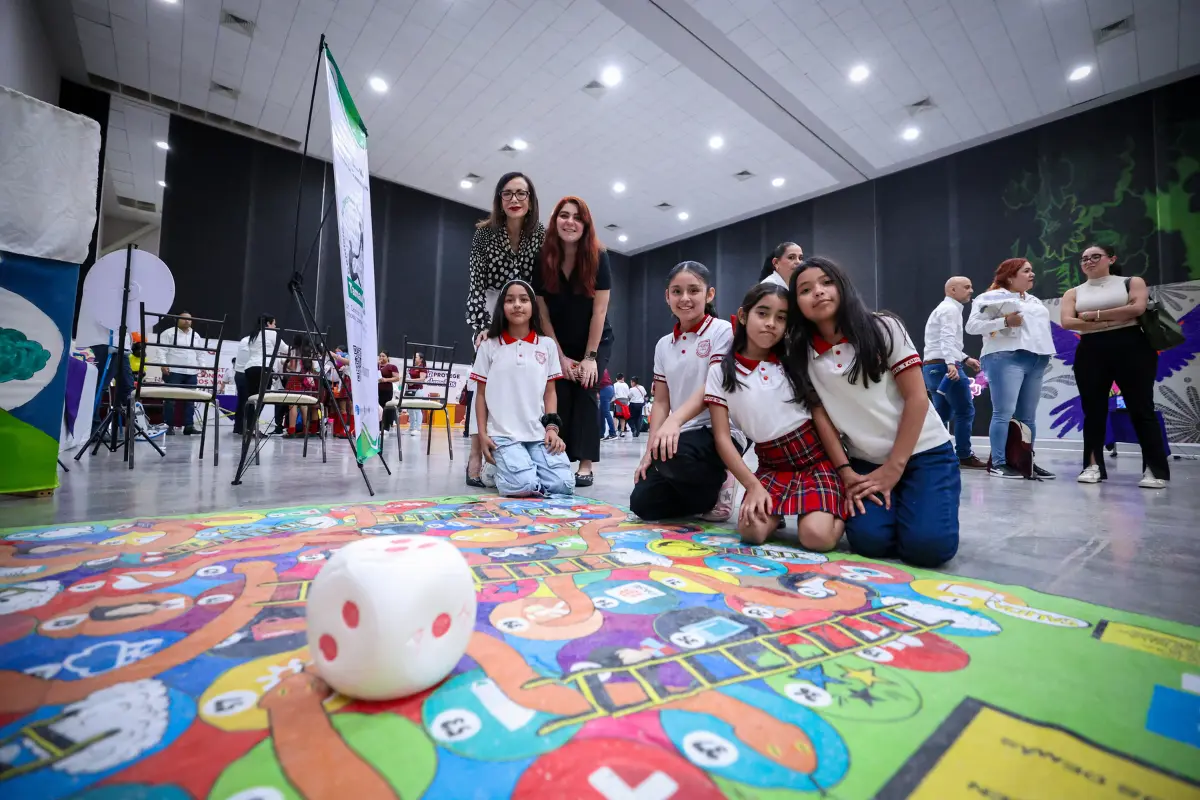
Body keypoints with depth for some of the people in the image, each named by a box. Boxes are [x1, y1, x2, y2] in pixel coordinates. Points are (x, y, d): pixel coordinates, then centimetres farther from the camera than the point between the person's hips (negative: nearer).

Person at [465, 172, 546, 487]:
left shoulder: (541, 234, -4)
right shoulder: (485, 232, -7)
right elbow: (476, 284, -10)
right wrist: (481, 327, -22)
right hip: (492, 313, -1)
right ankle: (475, 456, -11)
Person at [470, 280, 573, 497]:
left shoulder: (547, 345, 8)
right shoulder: (489, 346, 5)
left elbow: (550, 392, 9)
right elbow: (481, 394, 7)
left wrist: (552, 428, -3)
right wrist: (483, 434, -1)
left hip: (539, 434, 2)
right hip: (503, 434, -2)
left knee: (563, 485, -15)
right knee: (522, 486, -24)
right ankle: (499, 467, 10)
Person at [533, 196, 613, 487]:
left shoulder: (598, 257, -16)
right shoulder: (543, 260, -12)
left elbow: (599, 311, -17)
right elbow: (543, 314, -9)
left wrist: (590, 357, -18)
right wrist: (561, 357, -12)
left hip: (596, 341, -2)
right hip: (559, 344, 2)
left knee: (586, 391, -13)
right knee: (559, 396, -9)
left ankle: (586, 465, -11)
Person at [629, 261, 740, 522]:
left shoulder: (722, 331, -4)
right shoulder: (663, 345, 12)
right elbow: (661, 402, 9)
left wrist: (676, 422, -31)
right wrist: (649, 452, -2)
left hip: (720, 432, -5)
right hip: (678, 435, 6)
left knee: (673, 455, -37)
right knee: (642, 503, -8)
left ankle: (717, 486, -3)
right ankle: (702, 493, 18)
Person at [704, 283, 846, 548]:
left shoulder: (795, 364, 2)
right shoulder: (721, 371, -5)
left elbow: (823, 418, -1)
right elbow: (722, 438, -7)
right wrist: (753, 486, -15)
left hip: (817, 460, 1)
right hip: (772, 466, 0)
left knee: (817, 537, -23)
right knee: (751, 531, -25)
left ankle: (841, 510, 11)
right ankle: (776, 513, 8)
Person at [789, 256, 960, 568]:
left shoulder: (883, 328, -7)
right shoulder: (803, 355, -2)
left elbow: (917, 398, -9)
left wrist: (894, 468, -12)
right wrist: (845, 471, -10)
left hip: (924, 452, -1)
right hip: (865, 462, 2)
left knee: (927, 545, -20)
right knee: (869, 540, -18)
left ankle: (908, 504, 14)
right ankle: (889, 503, 15)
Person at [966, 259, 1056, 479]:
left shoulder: (1034, 301, 25)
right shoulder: (992, 297, 0)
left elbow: (1041, 327, 30)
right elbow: (972, 326, -9)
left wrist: (1047, 351, 15)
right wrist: (1005, 322, -18)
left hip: (1036, 361, 7)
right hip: (1006, 358, -7)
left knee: (1028, 416, 5)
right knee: (1004, 413, -11)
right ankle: (998, 463, -7)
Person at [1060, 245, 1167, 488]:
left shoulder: (1132, 283, 9)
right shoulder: (1074, 293, 12)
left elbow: (1137, 308, -9)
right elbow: (1067, 322, -4)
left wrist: (1093, 315, -7)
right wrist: (1109, 322, -11)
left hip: (1131, 349, -2)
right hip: (1090, 353, 2)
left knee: (1141, 408, -2)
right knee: (1093, 410, 2)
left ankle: (1155, 470, 3)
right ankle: (1093, 466, 7)